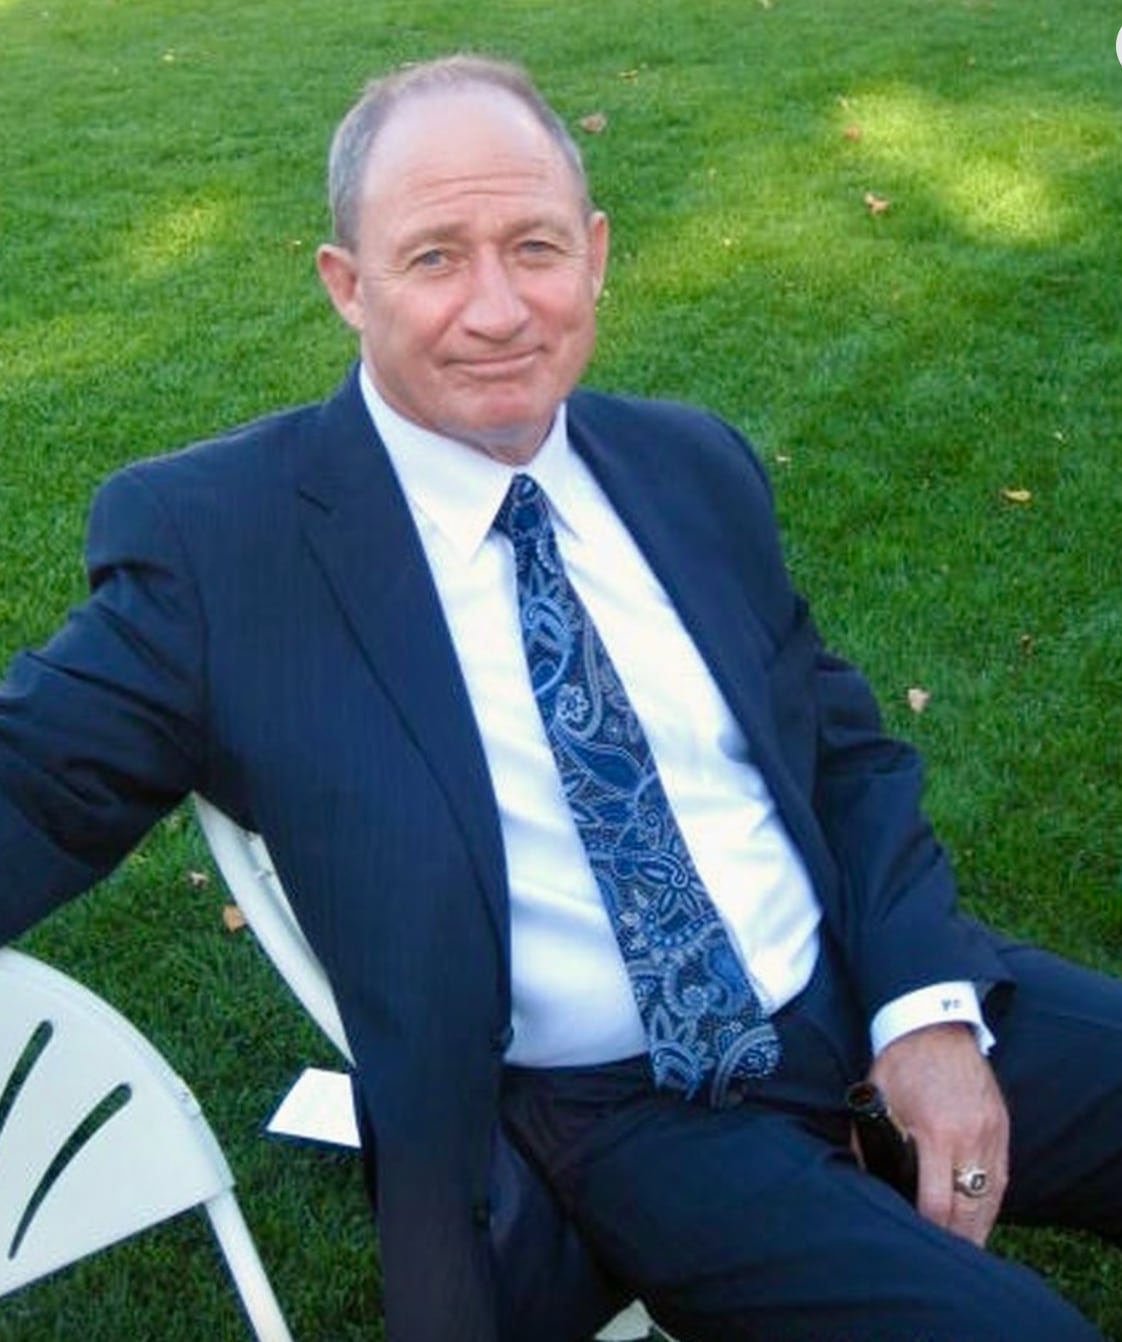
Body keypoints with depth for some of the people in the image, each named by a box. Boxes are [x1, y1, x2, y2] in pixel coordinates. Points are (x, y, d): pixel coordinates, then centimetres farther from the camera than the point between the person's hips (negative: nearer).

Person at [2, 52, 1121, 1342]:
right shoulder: (215, 537, -7)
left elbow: (846, 747, 10)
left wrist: (927, 1004, -5)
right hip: (626, 1122, -5)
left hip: (873, 994, 5)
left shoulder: (697, 466, 6)